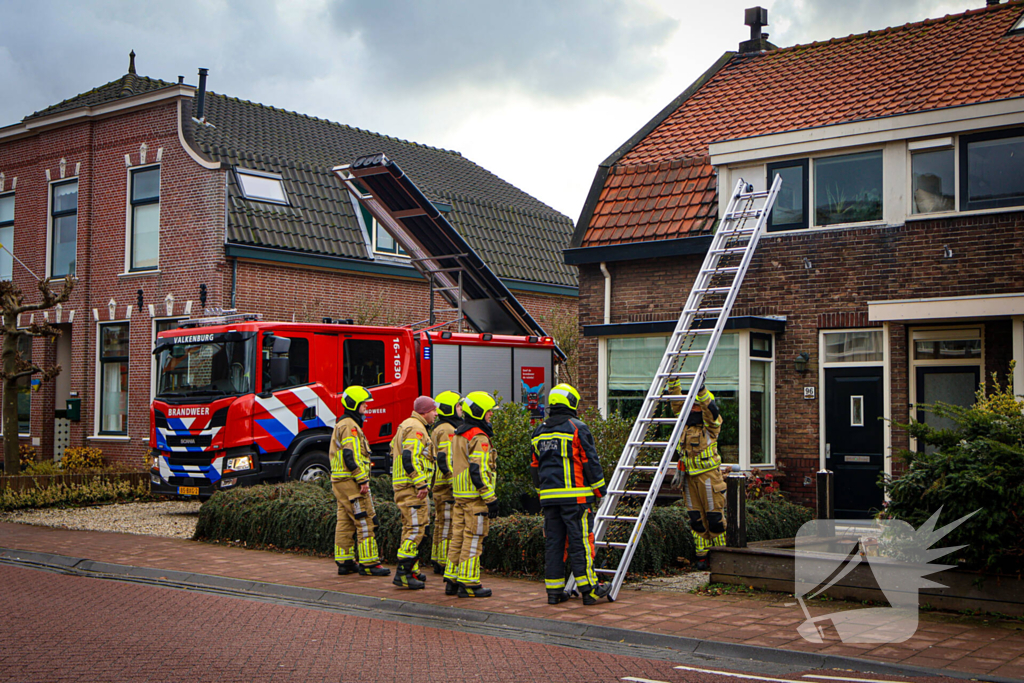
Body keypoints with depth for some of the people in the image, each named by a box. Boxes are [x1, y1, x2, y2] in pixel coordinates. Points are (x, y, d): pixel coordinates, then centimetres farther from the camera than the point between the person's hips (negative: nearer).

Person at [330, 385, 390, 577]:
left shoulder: (342, 425, 20)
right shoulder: (350, 426, -14)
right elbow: (351, 456, -22)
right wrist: (363, 480, -20)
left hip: (340, 481, 11)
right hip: (351, 482, -11)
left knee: (345, 522, 11)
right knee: (365, 521, -8)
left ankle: (345, 562, 15)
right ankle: (368, 563, -7)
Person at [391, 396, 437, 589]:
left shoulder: (406, 425, 20)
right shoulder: (416, 428, -13)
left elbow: (394, 453, 25)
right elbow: (411, 458, -23)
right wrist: (421, 484, -23)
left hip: (402, 485, 11)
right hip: (412, 487, -11)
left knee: (410, 528, 15)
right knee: (416, 528, -10)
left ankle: (412, 570, 20)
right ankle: (403, 573, -12)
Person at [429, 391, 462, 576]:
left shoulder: (441, 429, 20)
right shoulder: (447, 430, -14)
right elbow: (446, 460, -22)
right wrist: (454, 484, -23)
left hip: (441, 485, 11)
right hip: (447, 485, -11)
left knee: (441, 523, 15)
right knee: (447, 524, -7)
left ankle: (438, 560, 21)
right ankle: (444, 563, -4)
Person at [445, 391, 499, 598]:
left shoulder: (458, 435, 16)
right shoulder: (479, 438, -15)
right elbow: (479, 471, -21)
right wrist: (491, 499, -18)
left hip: (460, 494, 9)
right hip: (476, 496, -9)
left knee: (458, 537, 12)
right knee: (473, 539, -4)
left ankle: (452, 581, 16)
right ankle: (469, 583, 0)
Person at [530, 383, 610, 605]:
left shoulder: (539, 432, 13)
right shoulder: (577, 428, -6)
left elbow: (535, 467, 19)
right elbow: (590, 462, -6)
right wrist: (599, 489, 3)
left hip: (549, 496, 6)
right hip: (575, 495, -6)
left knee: (553, 542, 8)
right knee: (580, 541, -2)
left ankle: (554, 589, 10)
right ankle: (589, 589, 1)